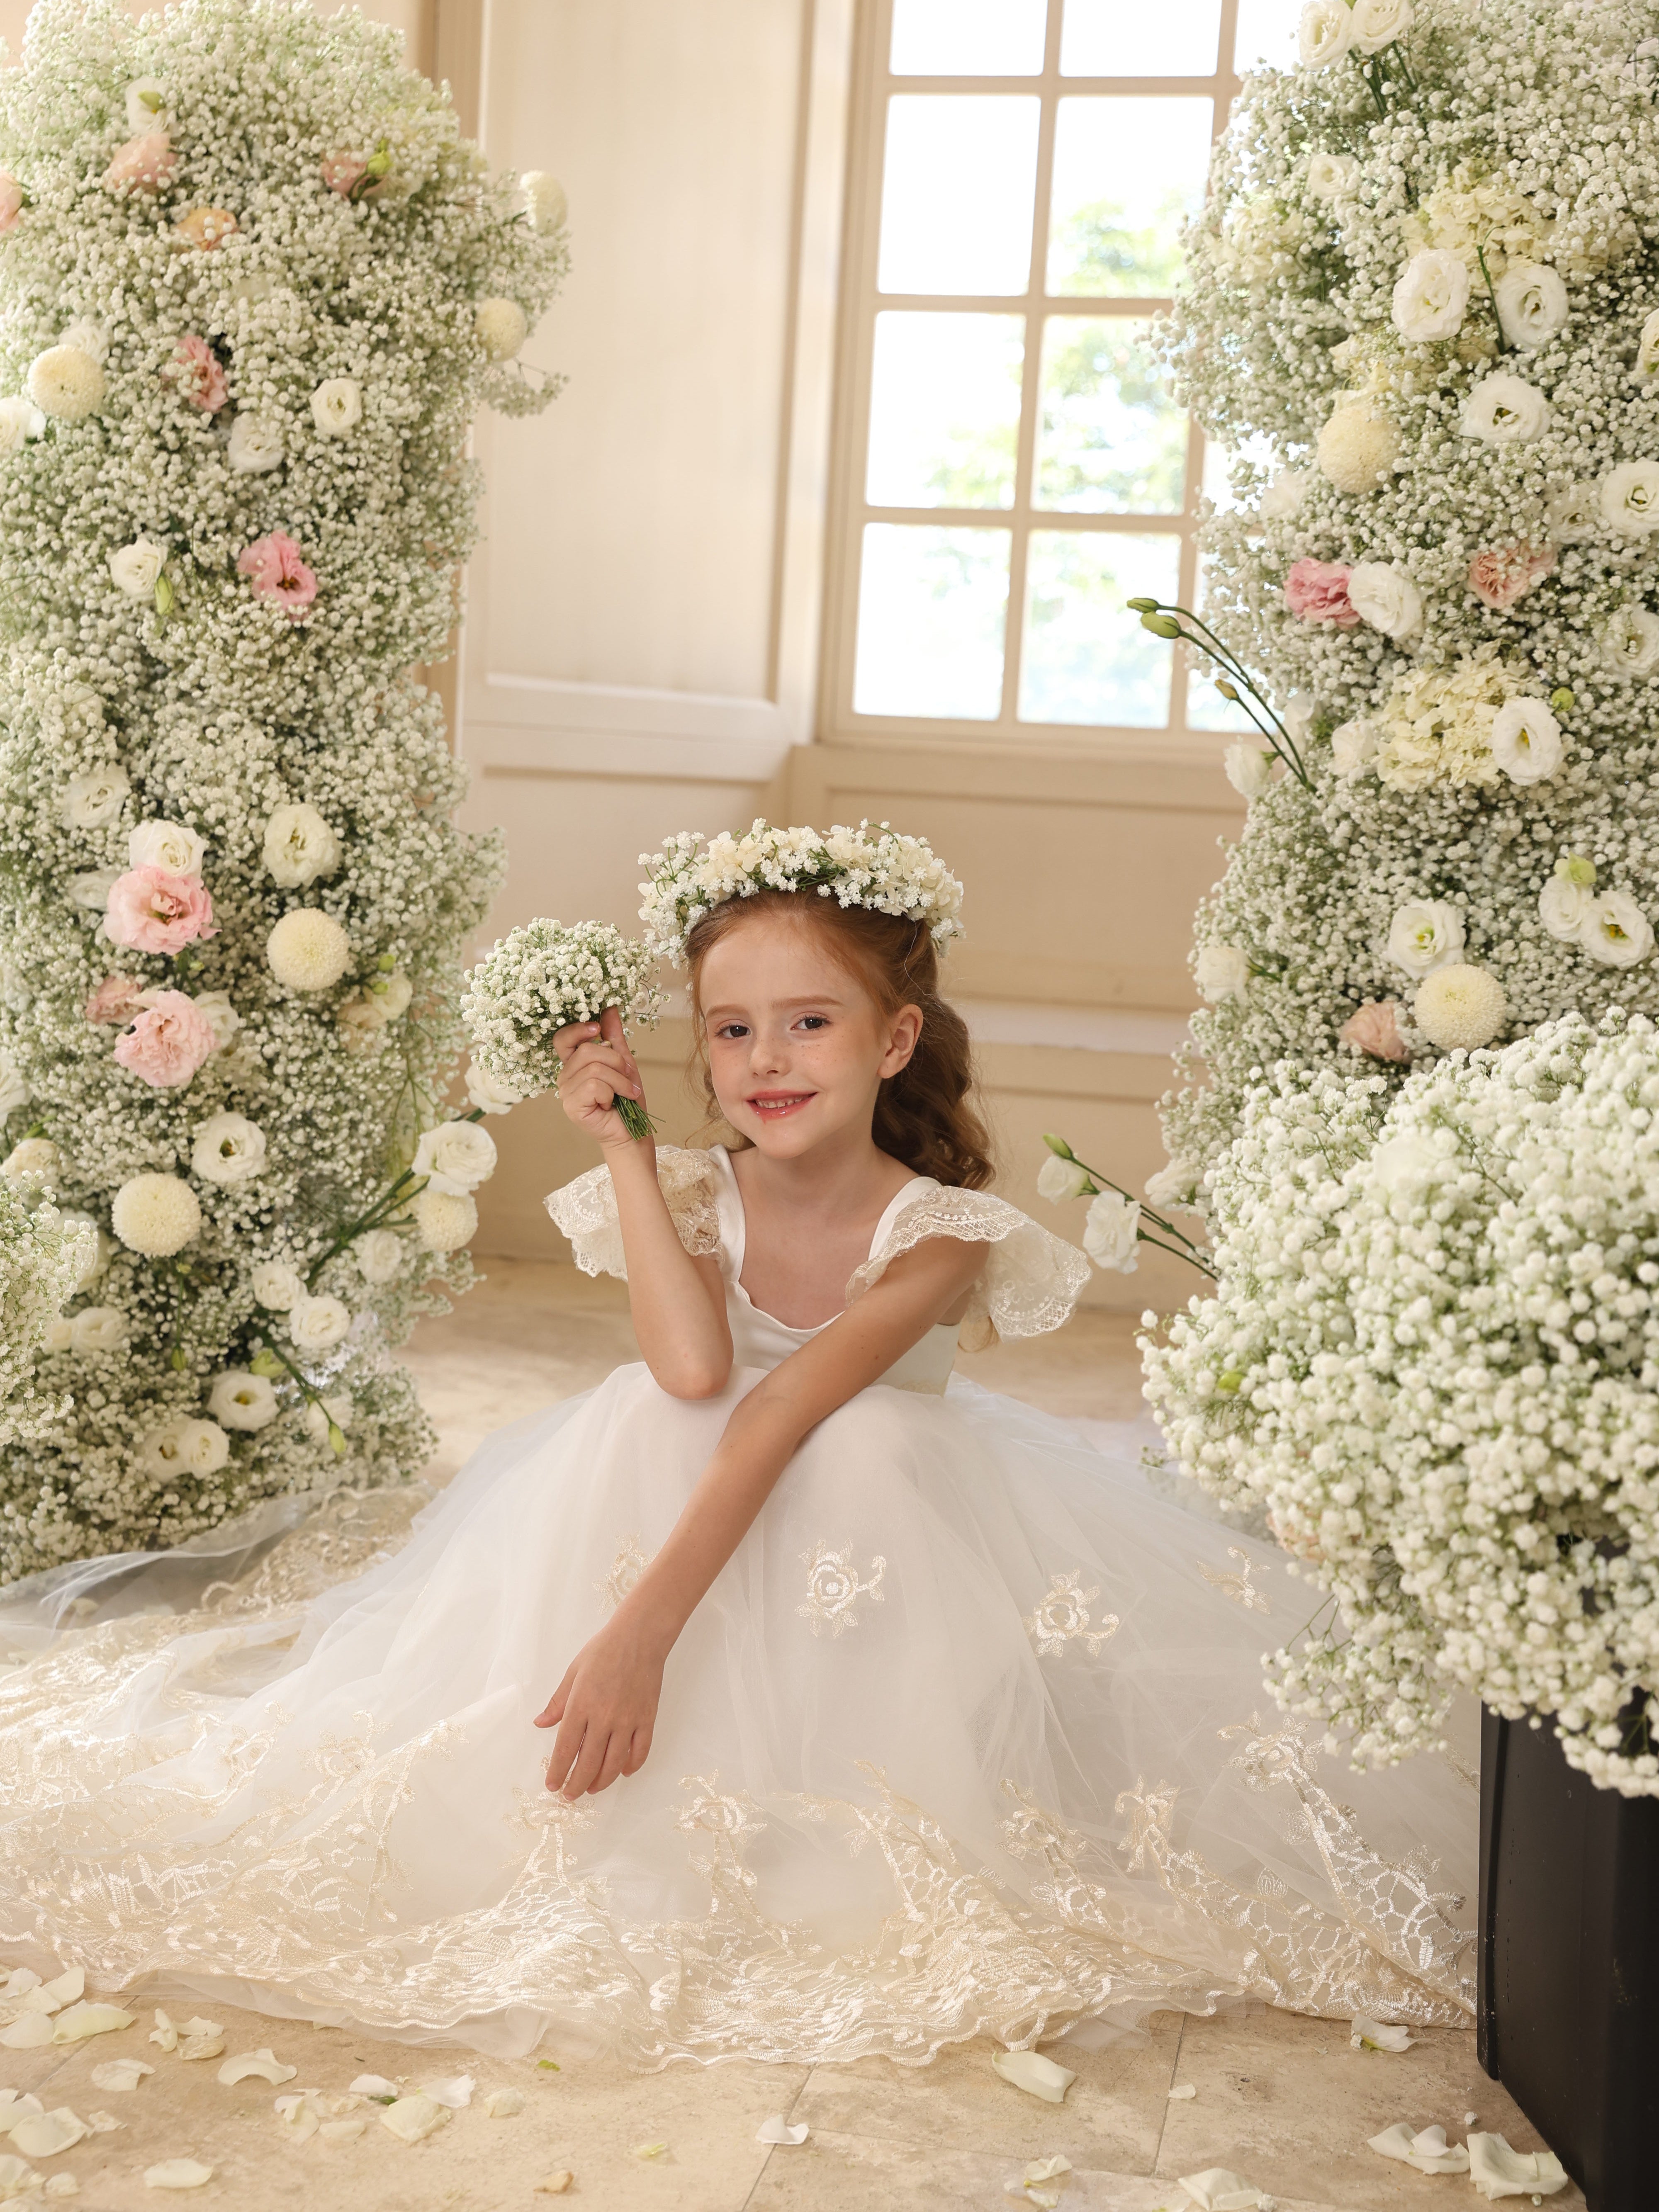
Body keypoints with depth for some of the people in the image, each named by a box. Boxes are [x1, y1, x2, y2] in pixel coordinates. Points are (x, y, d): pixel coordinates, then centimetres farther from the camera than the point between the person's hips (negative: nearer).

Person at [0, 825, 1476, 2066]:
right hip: (687, 1494, 3)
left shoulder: (938, 1234, -23)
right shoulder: (695, 1197, -13)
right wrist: (622, 1145, -29)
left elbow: (778, 1420, -36)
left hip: (883, 1523, -3)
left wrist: (643, 1628, -42)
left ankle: (864, 1859, -16)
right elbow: (691, 1371, -35)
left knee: (873, 1449, -34)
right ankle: (665, 1850, -11)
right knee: (630, 1433, -27)